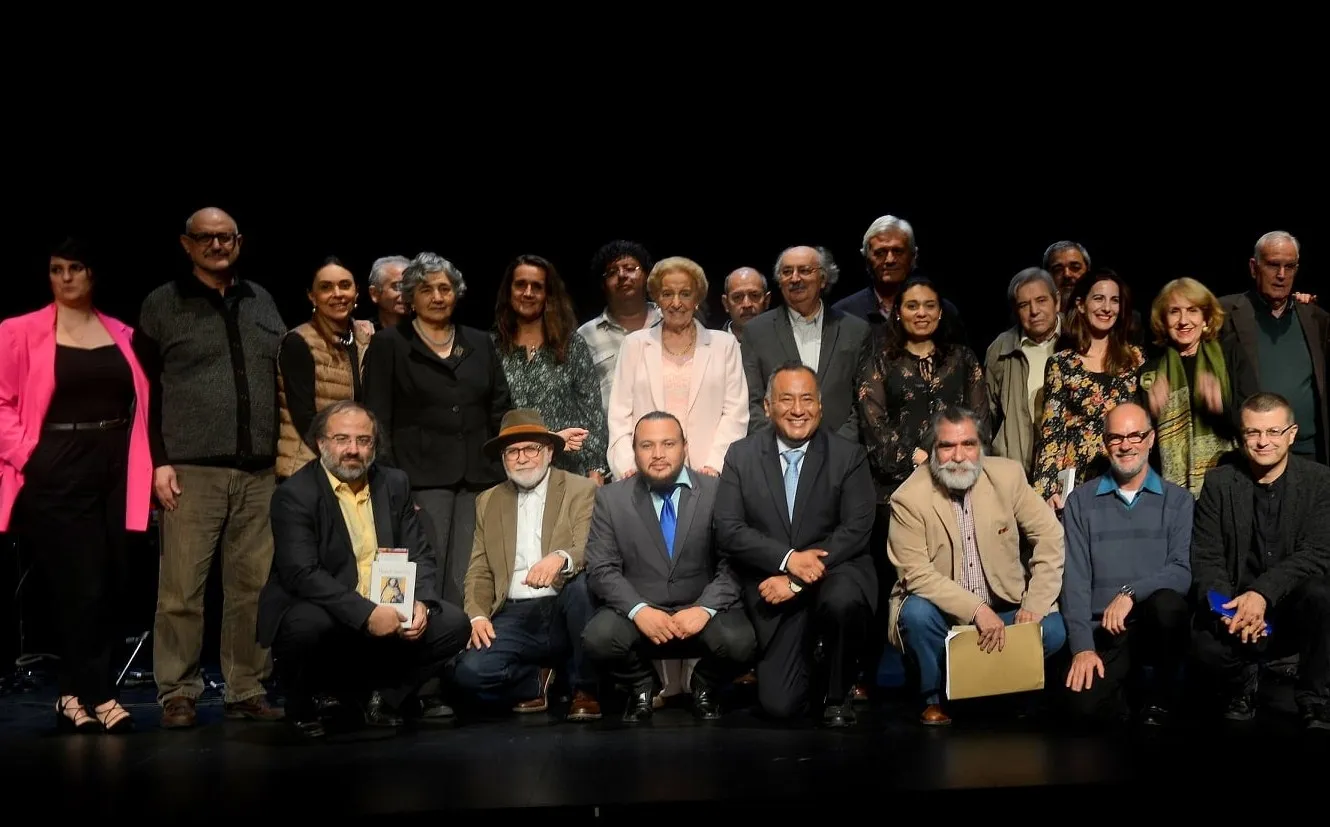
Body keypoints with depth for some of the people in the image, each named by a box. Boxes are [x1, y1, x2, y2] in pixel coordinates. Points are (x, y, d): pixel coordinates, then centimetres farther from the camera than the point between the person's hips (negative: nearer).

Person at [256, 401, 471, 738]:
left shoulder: (395, 484, 7)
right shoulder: (294, 495, -11)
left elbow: (419, 554, 7)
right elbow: (302, 573, -22)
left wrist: (420, 602, -14)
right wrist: (365, 613, -31)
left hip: (386, 611, 5)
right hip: (319, 611, -5)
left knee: (454, 624, -11)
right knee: (308, 626, -36)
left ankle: (386, 697, 9)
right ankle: (300, 708, -4)